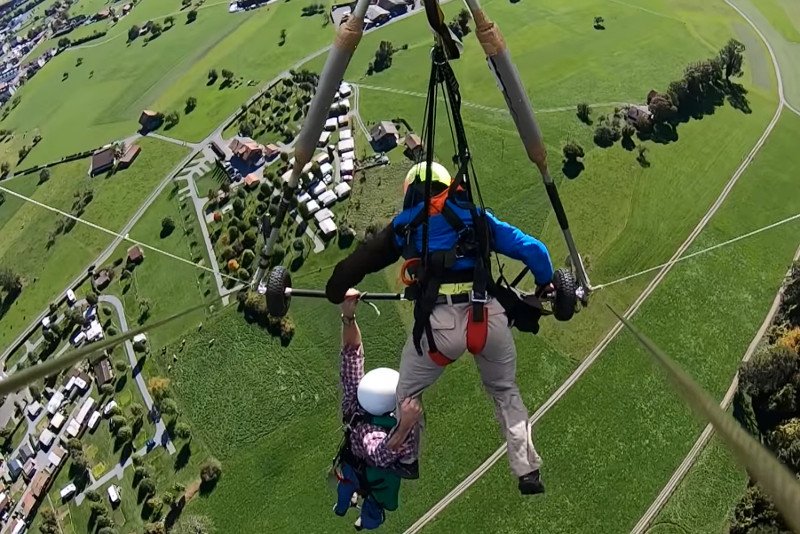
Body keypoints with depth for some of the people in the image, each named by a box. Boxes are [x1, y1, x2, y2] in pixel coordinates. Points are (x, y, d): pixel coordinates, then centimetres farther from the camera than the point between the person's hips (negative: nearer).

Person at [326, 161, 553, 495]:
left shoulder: (405, 224, 20)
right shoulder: (476, 216, 23)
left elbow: (362, 259, 19)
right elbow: (532, 249, 20)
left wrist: (336, 291, 36)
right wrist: (545, 284, 37)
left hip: (438, 321, -2)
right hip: (490, 315, 2)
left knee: (405, 397, 21)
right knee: (505, 393, 25)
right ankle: (528, 473, 21)